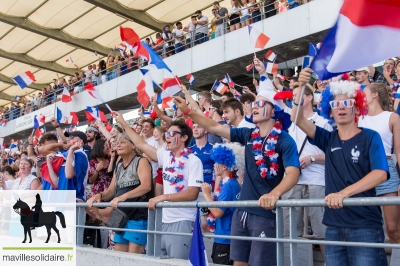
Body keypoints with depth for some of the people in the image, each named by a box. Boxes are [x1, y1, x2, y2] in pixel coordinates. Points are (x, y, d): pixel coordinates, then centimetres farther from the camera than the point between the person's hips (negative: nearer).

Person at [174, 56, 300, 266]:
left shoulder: (284, 141, -10)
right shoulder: (249, 135, 8)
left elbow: (293, 173, -22)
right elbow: (214, 128, 9)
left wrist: (274, 194, -40)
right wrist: (188, 111, 3)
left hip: (265, 212, -6)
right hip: (242, 210, 7)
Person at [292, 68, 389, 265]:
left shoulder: (370, 137, -1)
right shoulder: (329, 139, 9)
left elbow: (380, 174, -15)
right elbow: (297, 119, -1)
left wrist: (343, 193, -26)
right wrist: (301, 87, -16)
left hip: (365, 226, -4)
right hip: (334, 226, 4)